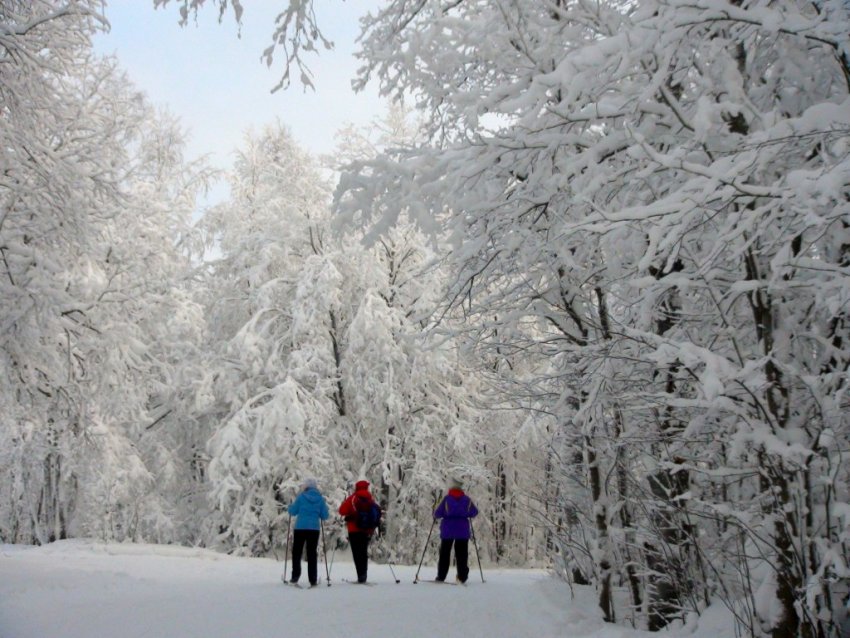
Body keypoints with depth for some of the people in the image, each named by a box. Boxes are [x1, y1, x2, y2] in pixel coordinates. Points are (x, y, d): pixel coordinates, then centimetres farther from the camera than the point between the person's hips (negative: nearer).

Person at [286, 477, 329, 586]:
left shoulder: (301, 497, -4)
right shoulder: (320, 498, 2)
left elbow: (293, 511, -2)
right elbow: (325, 516, 2)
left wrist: (289, 508, 19)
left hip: (300, 528, -2)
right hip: (314, 528, 2)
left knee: (296, 552, 11)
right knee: (312, 554, 7)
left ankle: (295, 576, 2)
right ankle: (313, 580, 2)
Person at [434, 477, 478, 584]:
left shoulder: (447, 499, -9)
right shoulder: (467, 499, -1)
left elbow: (437, 514, -9)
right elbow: (474, 512, 6)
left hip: (448, 530, -2)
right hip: (463, 530, 2)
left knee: (444, 553, 7)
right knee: (462, 554, 8)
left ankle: (441, 577, 6)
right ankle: (462, 577, 6)